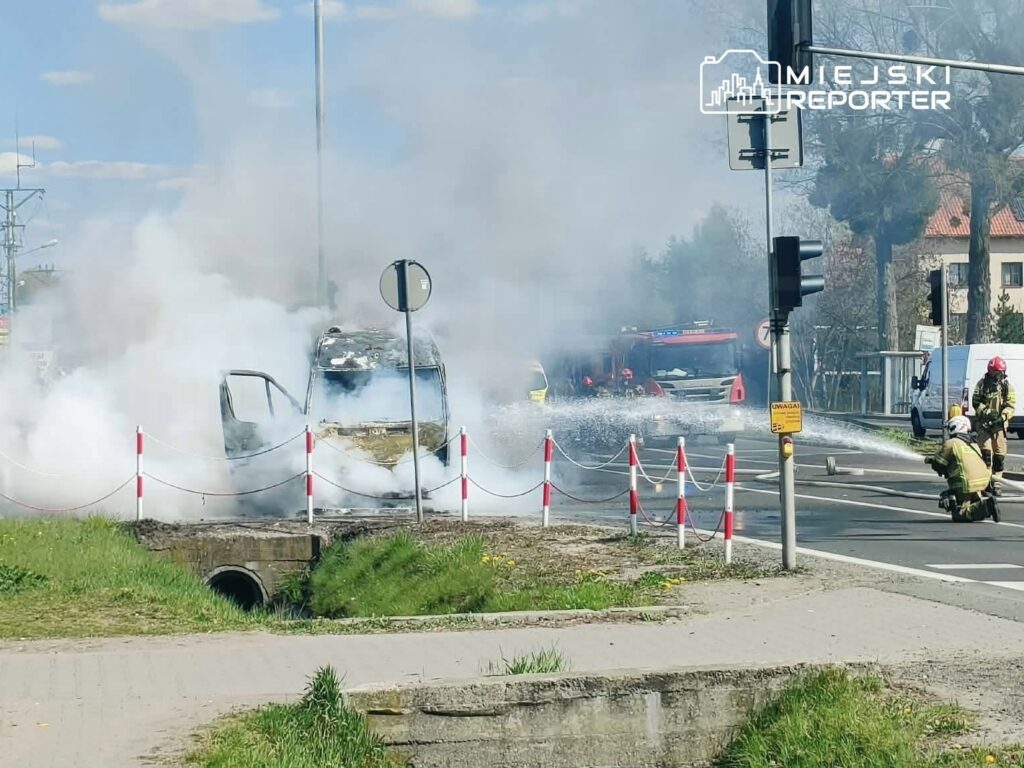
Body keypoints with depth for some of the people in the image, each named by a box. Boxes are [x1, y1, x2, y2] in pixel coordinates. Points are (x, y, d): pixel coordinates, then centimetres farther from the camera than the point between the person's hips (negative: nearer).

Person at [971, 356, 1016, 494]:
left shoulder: (1007, 386, 3)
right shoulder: (982, 383, 1)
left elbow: (1011, 405, -2)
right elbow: (975, 402, 0)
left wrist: (1003, 416, -20)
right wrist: (985, 412, -17)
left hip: (999, 424, 1)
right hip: (983, 423, -1)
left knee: (999, 454, 2)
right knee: (985, 452, -12)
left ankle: (997, 483, 9)